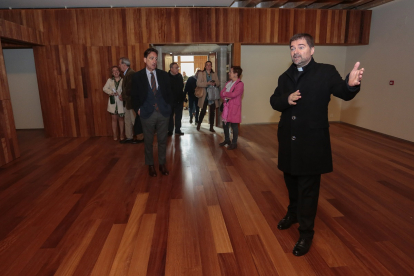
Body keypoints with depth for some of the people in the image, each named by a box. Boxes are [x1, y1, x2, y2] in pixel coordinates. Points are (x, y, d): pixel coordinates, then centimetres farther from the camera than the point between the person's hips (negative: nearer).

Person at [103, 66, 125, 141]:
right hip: (113, 102, 2)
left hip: (120, 102, -2)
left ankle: (121, 134, 15)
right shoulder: (110, 80, 9)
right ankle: (115, 135, 12)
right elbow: (105, 88, 1)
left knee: (121, 118, 6)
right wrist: (112, 92, -14)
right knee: (114, 118, 5)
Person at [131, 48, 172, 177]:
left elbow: (169, 93, 9)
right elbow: (134, 96, 3)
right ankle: (150, 165, 28)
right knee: (148, 141, 11)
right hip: (147, 113, -1)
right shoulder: (137, 76, -2)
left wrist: (168, 107, 2)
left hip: (163, 113, 2)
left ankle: (162, 164, 27)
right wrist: (138, 109, -5)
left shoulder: (164, 75, 3)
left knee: (162, 140, 11)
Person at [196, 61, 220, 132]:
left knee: (212, 112, 4)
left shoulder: (214, 74, 14)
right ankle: (199, 124, 24)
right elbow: (198, 83, -10)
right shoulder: (201, 74, 2)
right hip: (204, 96, -3)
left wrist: (215, 83, -12)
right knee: (203, 111, 0)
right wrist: (207, 83, -20)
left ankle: (211, 127, 13)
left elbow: (218, 83, 11)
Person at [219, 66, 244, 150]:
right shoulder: (228, 83, 14)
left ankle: (234, 143, 12)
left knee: (234, 125, 0)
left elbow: (233, 94, -23)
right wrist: (226, 97, -13)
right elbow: (221, 93, 9)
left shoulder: (240, 84, -12)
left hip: (234, 107, -8)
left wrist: (224, 93, -7)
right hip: (226, 106, 8)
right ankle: (227, 140, 32)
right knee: (225, 124, 14)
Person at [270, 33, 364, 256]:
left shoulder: (326, 72, -5)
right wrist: (286, 100, -15)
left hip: (312, 142, -5)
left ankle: (306, 234, 20)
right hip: (288, 141, 5)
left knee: (308, 189, 4)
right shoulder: (285, 77, 8)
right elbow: (274, 101, 7)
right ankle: (293, 213, 46)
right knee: (291, 183, 21)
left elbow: (343, 94, -12)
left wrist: (351, 85, -36)